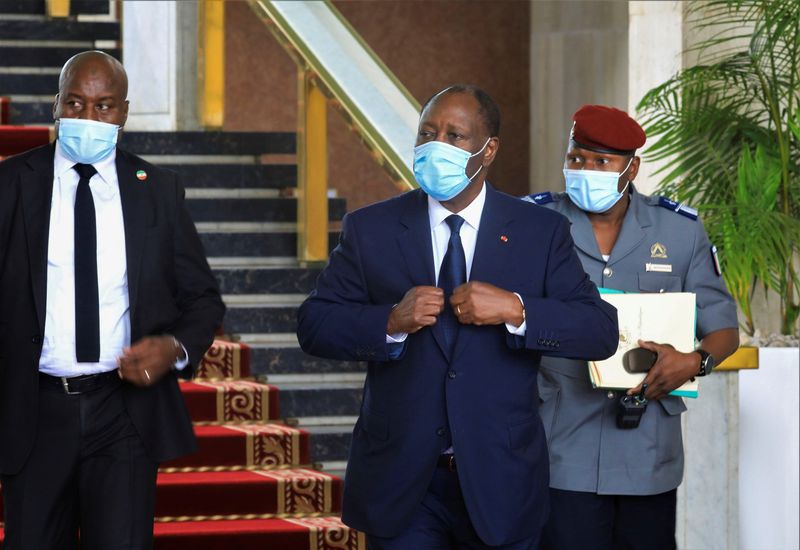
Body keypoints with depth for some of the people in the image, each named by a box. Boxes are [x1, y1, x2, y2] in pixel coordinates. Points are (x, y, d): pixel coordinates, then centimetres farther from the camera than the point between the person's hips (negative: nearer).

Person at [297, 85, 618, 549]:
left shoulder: (541, 232, 1)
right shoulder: (370, 229, 3)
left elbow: (601, 332, -5)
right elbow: (314, 324, 0)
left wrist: (516, 310, -20)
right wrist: (391, 321, -18)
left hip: (499, 480, 0)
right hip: (399, 482, 0)